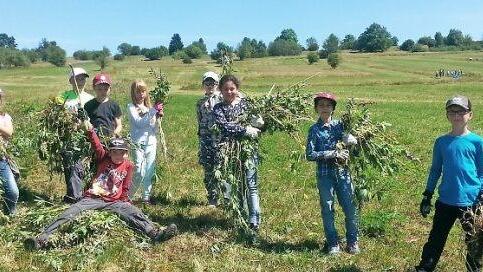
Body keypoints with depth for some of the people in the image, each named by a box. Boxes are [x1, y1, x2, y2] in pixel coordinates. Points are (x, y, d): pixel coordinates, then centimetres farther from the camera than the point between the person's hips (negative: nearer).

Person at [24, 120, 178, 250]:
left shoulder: (129, 166, 8)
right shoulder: (104, 159, 8)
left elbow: (126, 187, 12)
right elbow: (96, 145, -9)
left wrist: (123, 201, 6)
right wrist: (90, 130, -22)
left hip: (113, 202, 0)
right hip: (92, 198, 1)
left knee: (133, 212, -23)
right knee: (70, 212, -19)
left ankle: (155, 233, -40)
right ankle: (43, 238, -28)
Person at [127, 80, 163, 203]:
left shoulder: (149, 107, 14)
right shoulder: (131, 107, 1)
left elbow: (154, 129, 12)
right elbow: (138, 122, -15)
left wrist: (158, 117, -5)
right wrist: (153, 111, -18)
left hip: (151, 143, 5)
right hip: (138, 143, -5)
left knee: (150, 172, 6)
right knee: (139, 173, -12)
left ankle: (146, 197, 19)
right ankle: (128, 197, 3)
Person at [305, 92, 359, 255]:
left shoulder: (339, 125, 5)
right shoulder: (315, 129, -2)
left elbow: (353, 141, 3)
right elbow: (310, 155, -9)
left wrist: (350, 140, -20)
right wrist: (333, 153, -15)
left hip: (342, 172, 2)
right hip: (324, 174, -2)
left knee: (350, 208, 3)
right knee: (327, 209, 6)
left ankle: (353, 242, 20)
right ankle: (333, 243, 19)